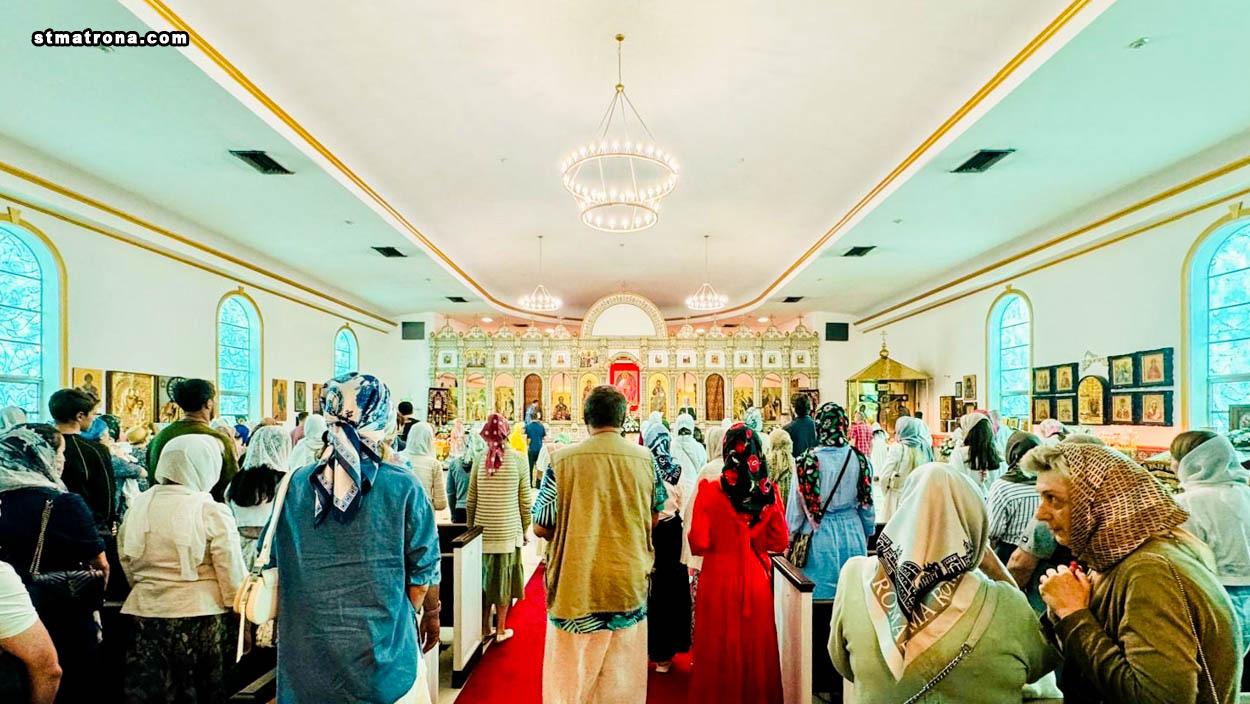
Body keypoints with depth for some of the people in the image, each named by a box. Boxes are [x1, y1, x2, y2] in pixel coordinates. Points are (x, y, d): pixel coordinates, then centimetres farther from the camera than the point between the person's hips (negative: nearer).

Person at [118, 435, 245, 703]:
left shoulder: (140, 505, 0)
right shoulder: (211, 511, -15)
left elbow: (127, 560, 11)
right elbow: (232, 570, -13)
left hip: (147, 611, 4)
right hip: (201, 614, -4)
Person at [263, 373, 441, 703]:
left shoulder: (295, 485, -7)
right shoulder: (403, 487, -16)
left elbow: (270, 562, 4)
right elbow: (423, 573, -10)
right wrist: (431, 615, 10)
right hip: (382, 660, -2)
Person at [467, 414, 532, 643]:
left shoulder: (479, 459, -3)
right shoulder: (518, 459, -8)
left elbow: (471, 501, 2)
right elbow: (525, 501, -5)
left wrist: (471, 528, 14)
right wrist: (525, 529, 7)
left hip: (482, 530, 2)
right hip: (509, 530, -2)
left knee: (484, 578, 15)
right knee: (503, 578, 10)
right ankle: (501, 630, 20)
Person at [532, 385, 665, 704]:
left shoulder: (563, 460, -12)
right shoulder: (645, 460, -5)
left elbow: (541, 528, -5)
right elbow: (654, 518, 8)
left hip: (576, 585, -2)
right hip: (630, 584, 2)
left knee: (572, 676, 15)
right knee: (623, 678, 18)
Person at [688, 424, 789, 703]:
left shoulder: (710, 490, -15)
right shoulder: (769, 491, -7)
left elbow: (698, 544, -14)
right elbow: (779, 542, 1)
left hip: (718, 578, -2)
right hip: (757, 578, 3)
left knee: (719, 648, 14)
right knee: (756, 647, 19)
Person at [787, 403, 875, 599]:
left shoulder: (807, 460, -13)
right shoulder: (859, 459, -4)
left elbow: (799, 503, -6)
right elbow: (867, 503, 5)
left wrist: (791, 535, 7)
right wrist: (867, 533, 20)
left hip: (819, 534, -3)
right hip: (852, 533, 3)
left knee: (819, 592, 9)